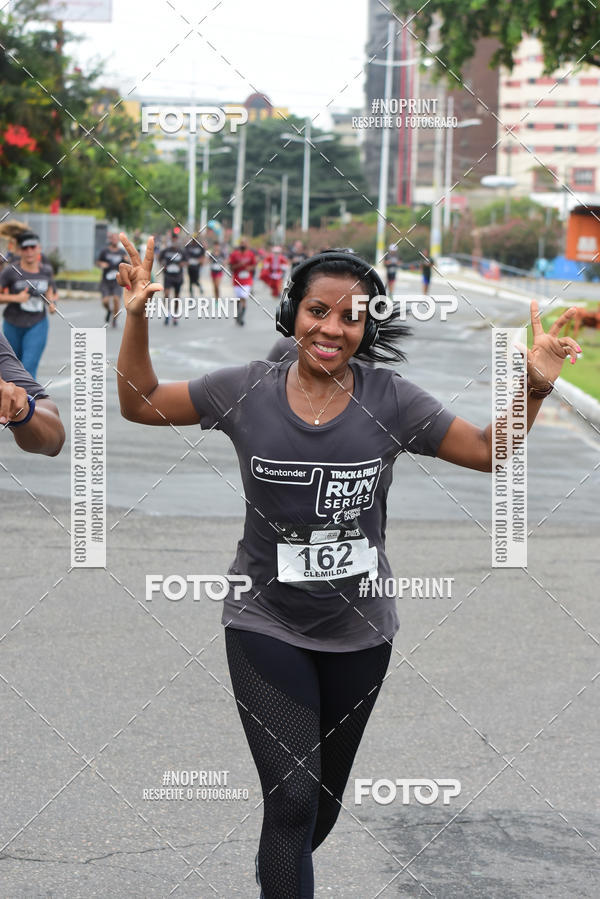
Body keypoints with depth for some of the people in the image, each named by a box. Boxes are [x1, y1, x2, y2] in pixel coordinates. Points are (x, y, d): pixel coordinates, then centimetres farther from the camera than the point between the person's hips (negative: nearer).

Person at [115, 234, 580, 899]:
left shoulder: (389, 401, -7)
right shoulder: (247, 391, -8)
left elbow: (488, 451, -1)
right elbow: (140, 404, 2)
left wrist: (531, 388, -17)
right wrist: (137, 318, -12)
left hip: (358, 632, 2)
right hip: (266, 626, -2)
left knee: (326, 794, 19)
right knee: (292, 794, -14)